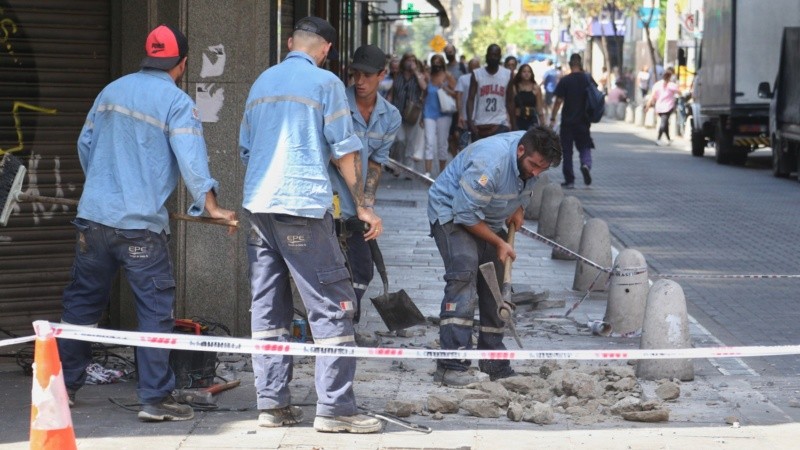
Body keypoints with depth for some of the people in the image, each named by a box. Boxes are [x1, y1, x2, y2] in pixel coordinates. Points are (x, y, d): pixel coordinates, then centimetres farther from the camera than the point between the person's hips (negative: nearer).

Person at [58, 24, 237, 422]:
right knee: (155, 309, 1)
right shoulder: (176, 102, -7)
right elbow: (191, 161, -13)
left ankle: (64, 385, 21)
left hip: (93, 217, 6)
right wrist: (210, 206, -1)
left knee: (82, 301, 15)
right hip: (141, 224, -6)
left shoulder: (112, 91, 11)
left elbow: (85, 144, 17)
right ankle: (155, 397, -1)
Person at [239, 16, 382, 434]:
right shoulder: (325, 82, -2)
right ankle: (334, 406, -7)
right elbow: (344, 150, -4)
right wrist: (362, 205, 1)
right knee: (332, 306, -3)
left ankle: (272, 402, 8)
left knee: (267, 307, 9)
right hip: (303, 205, -6)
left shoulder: (262, 82, 17)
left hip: (258, 204, 7)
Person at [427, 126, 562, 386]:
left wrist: (519, 208, -2)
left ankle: (493, 363, 18)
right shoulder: (490, 163, -35)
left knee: (496, 283, 7)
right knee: (463, 276, -26)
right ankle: (451, 367, -31)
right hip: (451, 212, -9)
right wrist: (498, 243, -21)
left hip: (488, 220, 9)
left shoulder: (532, 156, -9)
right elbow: (466, 213, -30)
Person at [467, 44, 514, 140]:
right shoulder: (477, 74, 0)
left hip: (501, 124, 0)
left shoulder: (507, 74, 4)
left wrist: (512, 123, 6)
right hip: (480, 125, 0)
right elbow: (470, 99, -4)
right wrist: (470, 121, -16)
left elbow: (510, 101, 10)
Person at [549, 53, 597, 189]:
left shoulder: (565, 81, -9)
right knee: (585, 146, 12)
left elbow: (558, 101, -9)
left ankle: (569, 180, 7)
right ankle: (586, 164, -19)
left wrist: (552, 119, -3)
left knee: (567, 150, 6)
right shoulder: (588, 79, 0)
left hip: (567, 121, -2)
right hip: (584, 120, 2)